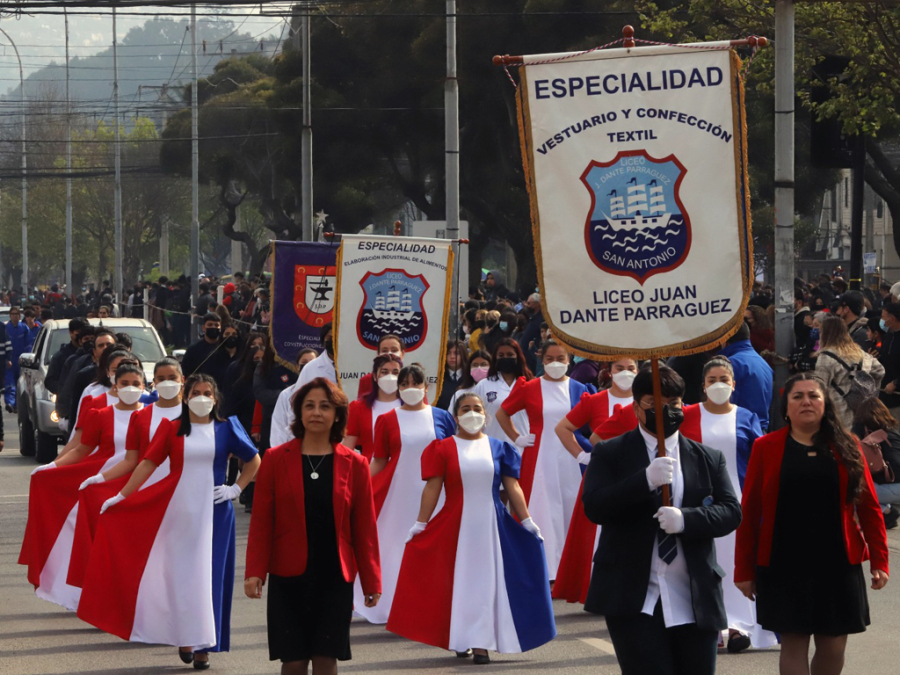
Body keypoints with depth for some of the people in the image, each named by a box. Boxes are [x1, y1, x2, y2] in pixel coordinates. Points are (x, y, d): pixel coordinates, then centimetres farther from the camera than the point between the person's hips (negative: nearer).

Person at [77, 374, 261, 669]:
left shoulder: (226, 428, 5)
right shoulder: (171, 429, 5)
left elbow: (254, 461, 13)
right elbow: (148, 463, 2)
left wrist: (236, 488, 2)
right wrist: (121, 496, -2)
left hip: (214, 512, 0)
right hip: (178, 511, 0)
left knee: (209, 576, -2)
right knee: (179, 574, -1)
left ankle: (204, 645, 2)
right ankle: (184, 638, 9)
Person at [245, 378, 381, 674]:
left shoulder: (354, 464, 3)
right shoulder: (276, 460, 1)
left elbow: (364, 527, 4)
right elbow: (261, 521, 0)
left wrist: (371, 581, 3)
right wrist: (254, 571, -9)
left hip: (335, 578, 0)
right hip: (288, 577, 0)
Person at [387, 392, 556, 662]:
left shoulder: (498, 448, 5)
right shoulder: (444, 449, 0)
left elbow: (513, 488, 6)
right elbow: (432, 488, -2)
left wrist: (527, 520, 2)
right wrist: (420, 523, -8)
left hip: (491, 525, 1)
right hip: (455, 526, -1)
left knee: (487, 580, -1)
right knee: (459, 578, 3)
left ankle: (481, 642, 1)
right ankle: (461, 639, 13)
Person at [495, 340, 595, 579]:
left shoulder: (579, 389, 6)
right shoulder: (529, 388, 3)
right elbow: (502, 413, 13)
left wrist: (587, 448, -4)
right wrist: (517, 438, 5)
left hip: (570, 459, 1)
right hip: (539, 459, -1)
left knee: (571, 509, 2)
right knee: (542, 512, -4)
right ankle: (545, 569, -3)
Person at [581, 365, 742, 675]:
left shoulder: (709, 460, 13)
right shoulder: (610, 454, 5)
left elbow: (731, 511, 2)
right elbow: (594, 507, -9)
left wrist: (686, 519, -16)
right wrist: (646, 480, -21)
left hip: (695, 600, 3)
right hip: (634, 601, -3)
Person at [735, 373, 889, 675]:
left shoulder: (846, 447, 5)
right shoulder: (766, 448, 1)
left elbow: (869, 507, 5)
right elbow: (749, 512, 0)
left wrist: (879, 560, -2)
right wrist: (744, 570, -2)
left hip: (837, 566, 2)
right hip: (784, 567, -2)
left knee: (833, 647, 3)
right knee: (793, 644, -3)